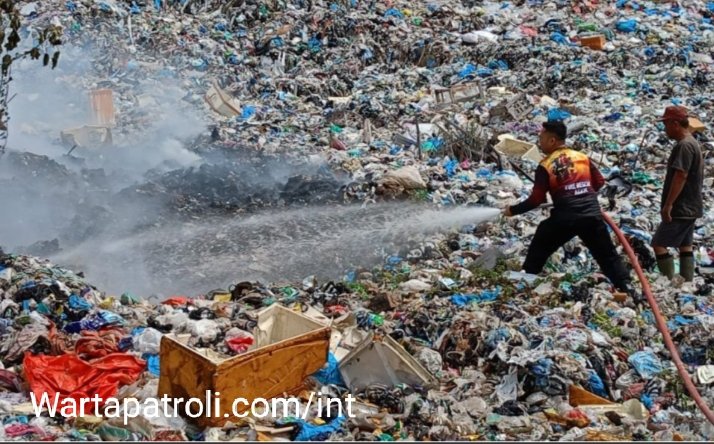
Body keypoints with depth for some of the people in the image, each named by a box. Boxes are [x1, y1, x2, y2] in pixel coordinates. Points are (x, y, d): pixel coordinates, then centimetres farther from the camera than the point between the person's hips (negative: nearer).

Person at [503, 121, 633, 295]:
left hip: (564, 218, -3)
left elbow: (536, 199, -5)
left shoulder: (546, 166, -3)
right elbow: (599, 182, 16)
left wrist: (513, 210, 7)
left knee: (538, 250, 17)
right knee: (607, 255, 14)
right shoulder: (582, 157, 11)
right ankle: (626, 287, 6)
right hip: (592, 215, 4)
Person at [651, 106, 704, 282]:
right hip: (689, 207, 10)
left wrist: (668, 204, -23)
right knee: (685, 246, 12)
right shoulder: (692, 143, 14)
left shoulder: (684, 145, -18)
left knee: (659, 244, -7)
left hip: (681, 208, -10)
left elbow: (680, 176, -25)